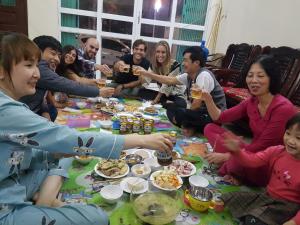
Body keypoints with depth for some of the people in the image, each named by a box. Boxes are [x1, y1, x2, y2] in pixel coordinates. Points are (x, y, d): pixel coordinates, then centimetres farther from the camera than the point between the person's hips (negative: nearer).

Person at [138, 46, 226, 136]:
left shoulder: (204, 75, -22)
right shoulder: (189, 75, 2)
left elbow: (197, 104, -25)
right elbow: (170, 80, 9)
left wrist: (180, 117, -9)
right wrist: (147, 74, 6)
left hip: (214, 116, -9)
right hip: (202, 112, 9)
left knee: (178, 113, -26)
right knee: (171, 108, 9)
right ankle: (191, 127, -5)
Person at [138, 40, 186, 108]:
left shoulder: (175, 65, -20)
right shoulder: (154, 65, -4)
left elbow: (167, 84, -19)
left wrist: (157, 99, -17)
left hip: (176, 95, -5)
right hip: (163, 94, 6)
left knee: (182, 104, -36)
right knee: (142, 91, -10)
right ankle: (167, 103, -14)